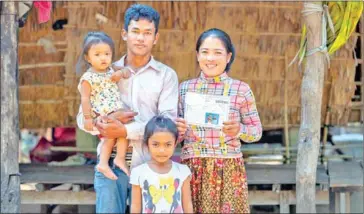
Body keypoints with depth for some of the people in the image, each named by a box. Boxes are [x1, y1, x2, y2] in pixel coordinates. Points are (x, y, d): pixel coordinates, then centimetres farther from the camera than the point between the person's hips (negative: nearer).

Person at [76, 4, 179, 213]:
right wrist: (110, 119, -13)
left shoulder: (166, 75, 6)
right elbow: (83, 118, 7)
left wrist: (126, 131, -17)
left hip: (150, 165, -1)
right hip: (111, 164, 1)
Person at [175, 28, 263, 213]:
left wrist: (239, 130, -14)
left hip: (228, 169, -2)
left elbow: (257, 130, 5)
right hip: (192, 168, 2)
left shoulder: (241, 89, 1)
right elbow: (176, 134, 13)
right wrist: (178, 130, -9)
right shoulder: (185, 88, 7)